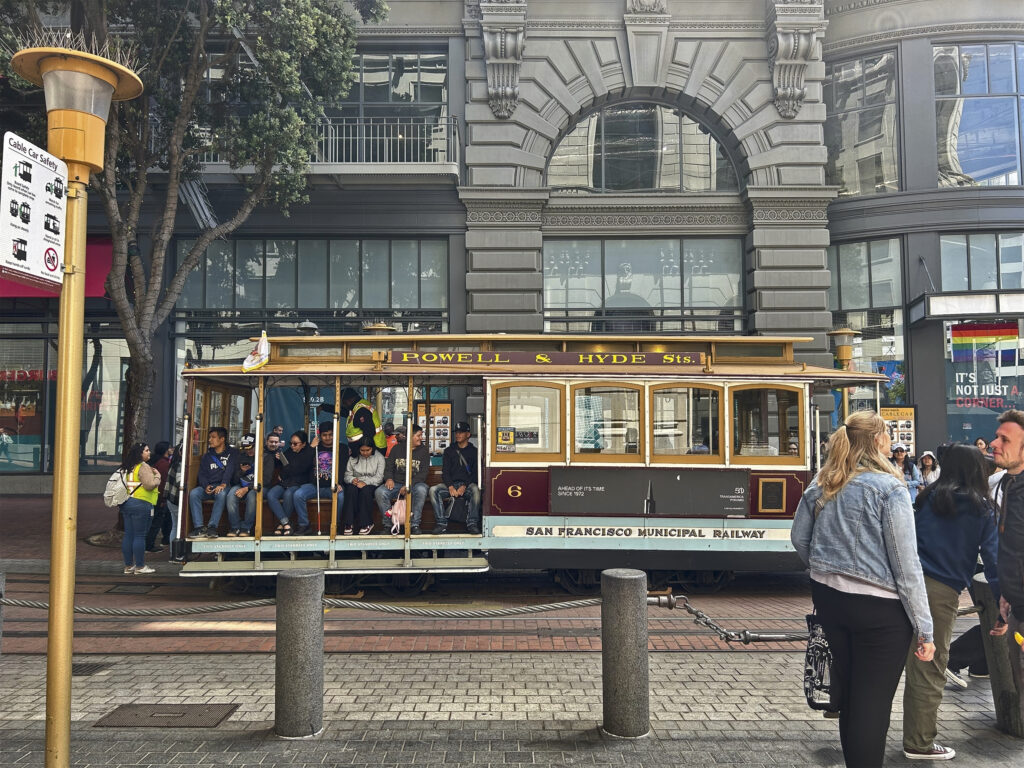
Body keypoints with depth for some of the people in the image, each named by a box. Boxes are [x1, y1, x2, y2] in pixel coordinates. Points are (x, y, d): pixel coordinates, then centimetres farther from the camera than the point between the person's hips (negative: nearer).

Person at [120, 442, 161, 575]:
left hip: (127, 503, 9)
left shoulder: (129, 467, 16)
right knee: (139, 536, -3)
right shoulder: (143, 467, -12)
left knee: (128, 535, 9)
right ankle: (139, 566, 2)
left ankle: (128, 566, 15)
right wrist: (157, 476, -2)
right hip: (141, 504, -8)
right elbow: (150, 484, -20)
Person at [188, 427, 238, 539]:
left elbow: (230, 470, -8)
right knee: (193, 493, -26)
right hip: (208, 486, 4)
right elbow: (202, 474, 12)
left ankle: (212, 527, -37)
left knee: (221, 494, -38)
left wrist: (223, 485, -25)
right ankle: (199, 527, -30)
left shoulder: (231, 453, 7)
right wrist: (206, 486, -10)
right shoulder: (207, 456, 19)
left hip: (223, 486, -4)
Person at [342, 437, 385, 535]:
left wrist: (365, 482, -22)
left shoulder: (379, 457, 1)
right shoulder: (353, 458, 7)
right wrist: (352, 479, -18)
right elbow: (347, 475, 6)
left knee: (365, 490, -36)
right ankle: (348, 524, -32)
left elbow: (379, 478, -7)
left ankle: (366, 524, -27)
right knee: (351, 490, -33)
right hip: (355, 483, 2)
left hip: (371, 485, -2)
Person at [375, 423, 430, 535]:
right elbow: (388, 466, 11)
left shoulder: (423, 451, 5)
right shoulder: (397, 448, 11)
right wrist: (389, 478, -13)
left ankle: (415, 524, -27)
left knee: (421, 490, -37)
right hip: (397, 483, 2)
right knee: (379, 492, -26)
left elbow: (423, 473, -3)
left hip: (415, 483, -2)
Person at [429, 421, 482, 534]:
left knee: (475, 490, -37)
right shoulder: (449, 451, 18)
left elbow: (475, 473, 3)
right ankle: (441, 523, -26)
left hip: (468, 484, -2)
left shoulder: (474, 451, 11)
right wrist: (450, 487, -12)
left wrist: (464, 486, -15)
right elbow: (445, 472, 8)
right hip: (451, 484, 3)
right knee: (433, 490, -26)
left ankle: (472, 524, -33)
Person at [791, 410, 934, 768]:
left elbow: (799, 539, 11)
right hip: (879, 607, -6)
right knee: (872, 704, 3)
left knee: (847, 682, 24)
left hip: (828, 597, 6)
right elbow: (906, 564, -15)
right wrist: (924, 628, -9)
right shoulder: (890, 488, -14)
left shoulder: (822, 483, 3)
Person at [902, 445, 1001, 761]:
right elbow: (993, 559, -2)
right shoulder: (982, 509, 1)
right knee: (931, 669, 9)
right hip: (944, 592, -2)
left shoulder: (929, 498, 10)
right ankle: (920, 743, 21)